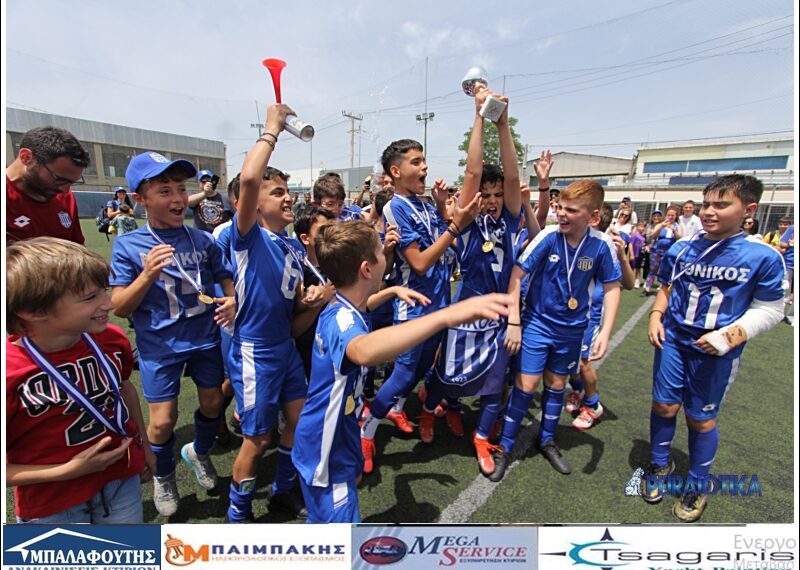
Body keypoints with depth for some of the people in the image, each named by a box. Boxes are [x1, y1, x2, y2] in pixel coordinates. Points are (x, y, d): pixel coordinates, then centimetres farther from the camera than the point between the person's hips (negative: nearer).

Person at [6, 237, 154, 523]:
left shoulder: (111, 339, -12)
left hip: (123, 480, 4)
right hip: (50, 505, -4)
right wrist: (70, 470, -21)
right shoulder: (11, 374, -27)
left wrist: (144, 446, 15)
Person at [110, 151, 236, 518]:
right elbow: (119, 307, -8)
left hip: (205, 337, 3)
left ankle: (199, 452, 46)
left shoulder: (202, 240, -3)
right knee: (162, 420, 2)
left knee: (212, 403, 14)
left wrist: (231, 301, -16)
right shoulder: (128, 246, -8)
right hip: (159, 345, -2)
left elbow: (226, 280, 7)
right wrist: (148, 274, -25)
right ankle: (162, 476, 35)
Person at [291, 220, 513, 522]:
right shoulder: (339, 319, -34)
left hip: (338, 443, 10)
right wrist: (445, 316, -70)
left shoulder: (345, 306, -3)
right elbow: (364, 350, -61)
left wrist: (393, 291, 19)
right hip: (326, 454, -9)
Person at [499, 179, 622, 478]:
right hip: (538, 321, -2)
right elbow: (517, 274, -17)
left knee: (556, 384, 17)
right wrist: (513, 322, -18)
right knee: (527, 384, -2)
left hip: (572, 327, 3)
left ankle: (547, 440, 38)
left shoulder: (602, 245, -14)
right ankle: (504, 445, 16)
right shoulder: (548, 236, -20)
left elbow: (612, 288, -4)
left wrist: (605, 332, -11)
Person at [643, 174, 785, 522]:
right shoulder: (681, 249, -1)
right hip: (673, 341, 3)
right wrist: (655, 317, -2)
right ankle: (659, 464, 34)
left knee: (701, 418, 10)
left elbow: (769, 310, -6)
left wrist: (732, 335, -19)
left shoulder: (763, 257, -10)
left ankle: (697, 485, 33)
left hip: (716, 352, -2)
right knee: (664, 405, 8)